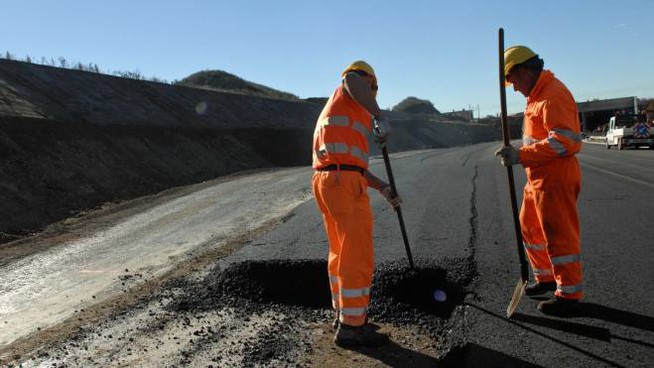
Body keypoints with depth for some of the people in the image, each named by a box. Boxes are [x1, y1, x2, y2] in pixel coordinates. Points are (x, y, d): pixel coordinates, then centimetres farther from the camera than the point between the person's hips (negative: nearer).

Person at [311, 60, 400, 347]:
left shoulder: (338, 116, 31)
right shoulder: (349, 94, 6)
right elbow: (351, 78, -22)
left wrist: (384, 189, 25)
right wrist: (381, 117, -28)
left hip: (328, 182, 10)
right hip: (344, 185, -10)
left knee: (342, 252, 19)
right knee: (358, 256, -5)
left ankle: (345, 313, 30)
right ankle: (351, 328, 2)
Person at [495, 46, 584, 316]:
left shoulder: (553, 96, -19)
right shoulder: (538, 95, 15)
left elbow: (566, 141, -28)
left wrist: (521, 156, -28)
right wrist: (519, 154, 9)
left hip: (554, 181, -11)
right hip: (538, 179, 11)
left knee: (559, 235, -1)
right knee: (529, 228, 20)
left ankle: (569, 295, 13)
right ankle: (546, 278, 36)